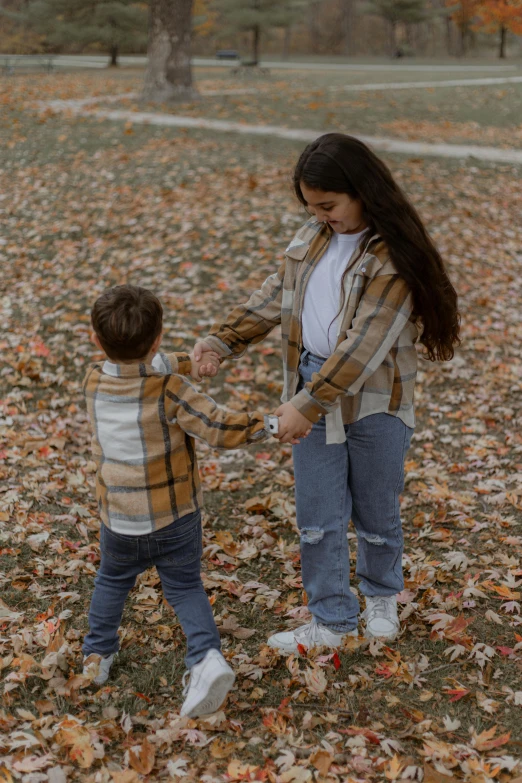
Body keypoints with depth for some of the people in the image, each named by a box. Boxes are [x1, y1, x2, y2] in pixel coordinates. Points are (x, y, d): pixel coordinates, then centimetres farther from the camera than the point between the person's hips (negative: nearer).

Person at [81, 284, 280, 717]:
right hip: (175, 518, -2)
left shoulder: (94, 381, -7)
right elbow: (221, 427, -21)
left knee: (112, 581, 27)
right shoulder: (171, 391, -21)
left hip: (119, 519, 3)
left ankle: (98, 653, 39)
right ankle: (207, 658, -5)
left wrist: (188, 363, 6)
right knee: (185, 587, 14)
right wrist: (269, 424, -9)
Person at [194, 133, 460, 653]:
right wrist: (219, 342, -5)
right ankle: (331, 621, 23)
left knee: (375, 512, 15)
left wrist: (308, 405, -29)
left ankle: (381, 597, 42)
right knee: (317, 517, 8)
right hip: (313, 390, 5)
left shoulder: (394, 257, -18)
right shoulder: (312, 239, 4)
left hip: (373, 400, -5)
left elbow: (364, 343, -25)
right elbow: (272, 300, 9)